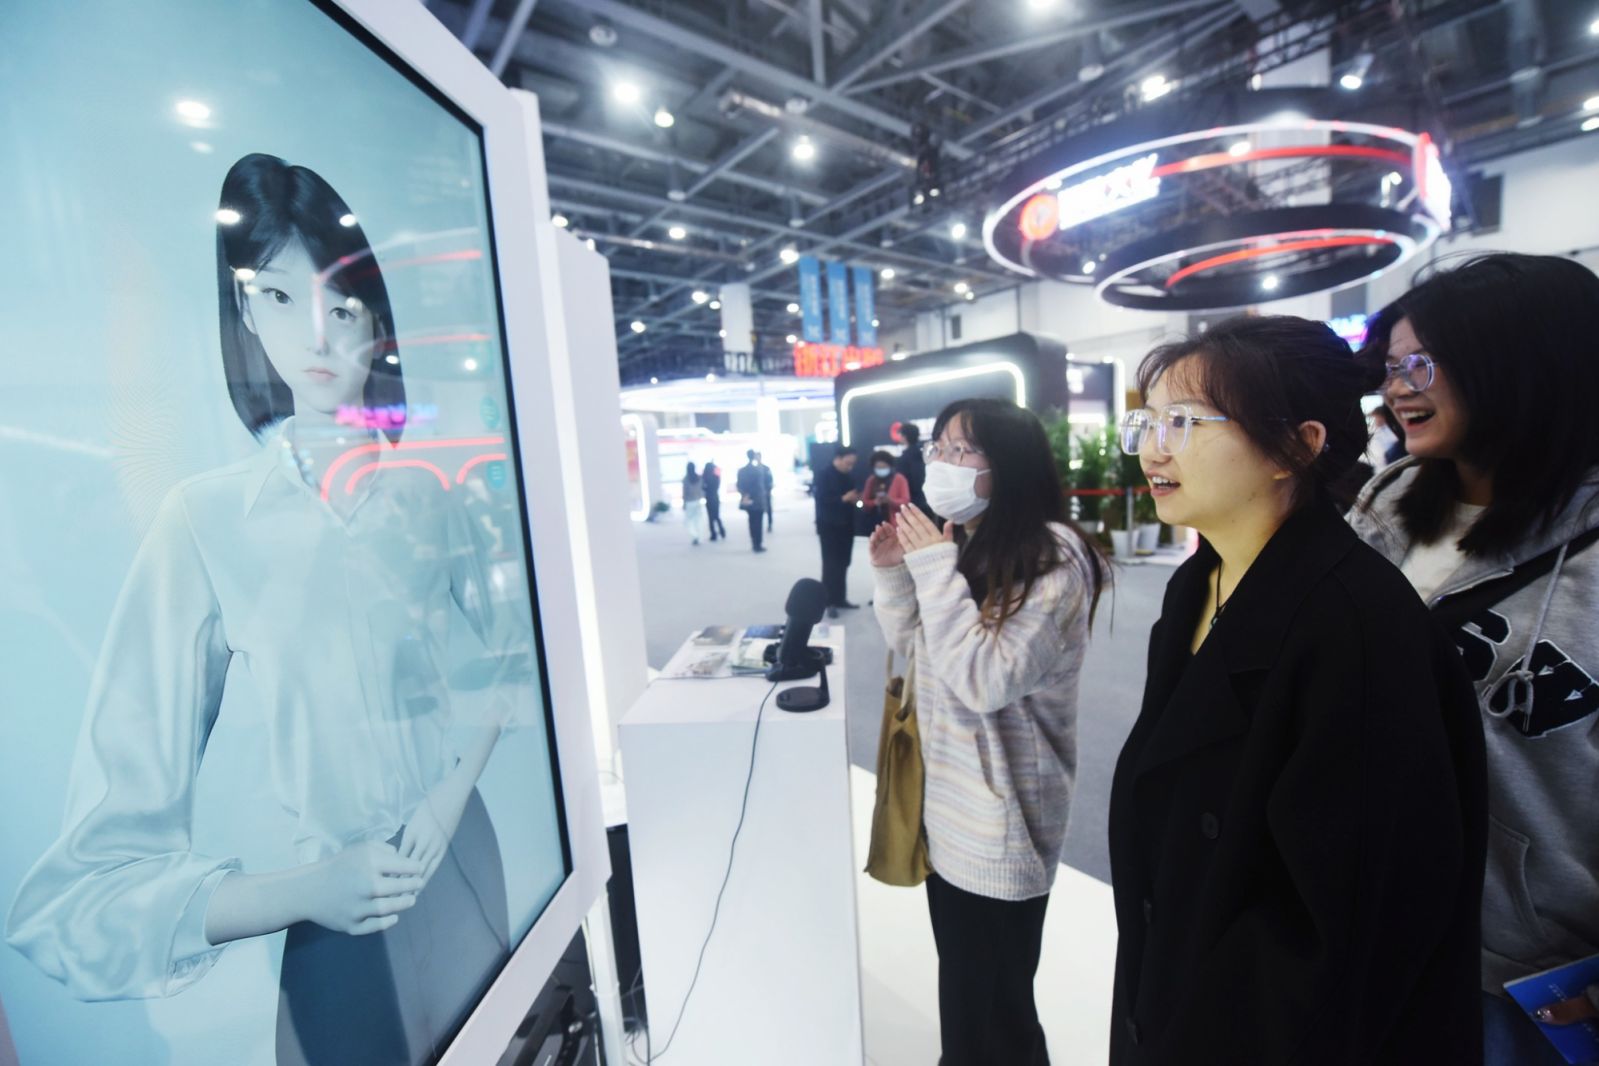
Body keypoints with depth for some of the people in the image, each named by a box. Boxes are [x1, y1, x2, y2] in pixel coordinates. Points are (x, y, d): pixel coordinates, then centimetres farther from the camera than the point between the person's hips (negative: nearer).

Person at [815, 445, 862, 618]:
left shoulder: (849, 474, 10)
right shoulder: (823, 474, -9)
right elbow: (821, 500, -17)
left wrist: (855, 499, -5)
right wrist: (843, 498, -23)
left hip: (846, 525, 6)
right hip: (829, 527, -6)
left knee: (843, 564, 10)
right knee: (831, 565, -3)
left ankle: (840, 599, 20)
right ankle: (829, 602, 3)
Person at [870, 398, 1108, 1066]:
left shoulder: (1054, 557, -20)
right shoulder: (963, 542, 2)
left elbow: (986, 680, -27)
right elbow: (912, 646, 10)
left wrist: (935, 567, -26)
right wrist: (894, 571, -4)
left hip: (1001, 815, -7)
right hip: (947, 795, 7)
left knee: (990, 1003, 13)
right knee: (964, 982, 27)